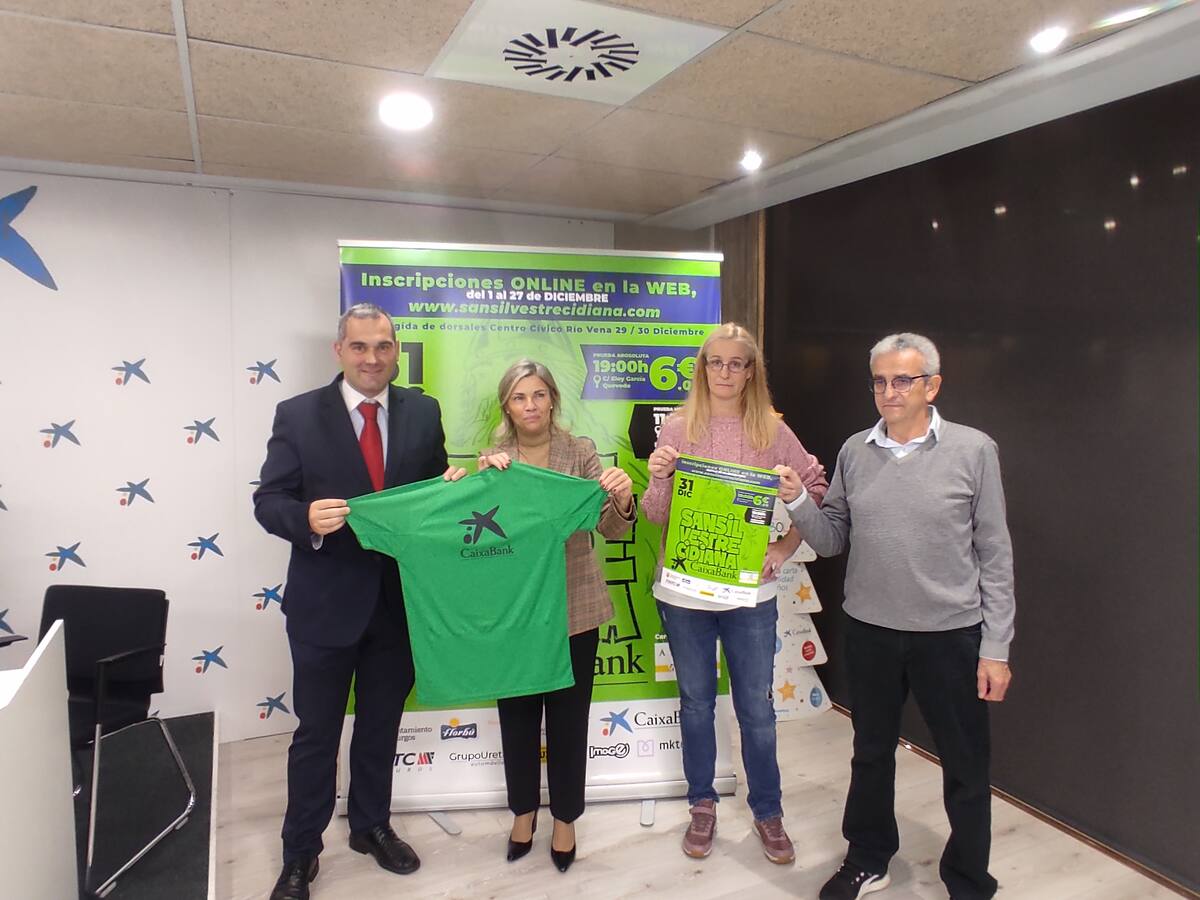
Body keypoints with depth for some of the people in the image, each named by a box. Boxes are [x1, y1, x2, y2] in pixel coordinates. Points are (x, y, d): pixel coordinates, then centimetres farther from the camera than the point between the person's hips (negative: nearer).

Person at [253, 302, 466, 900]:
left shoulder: (423, 412, 0)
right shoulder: (298, 414, -7)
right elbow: (268, 499, -8)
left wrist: (452, 485, -16)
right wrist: (306, 519, -28)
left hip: (399, 600, 3)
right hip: (325, 602, -2)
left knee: (381, 727, 20)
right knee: (316, 734, 12)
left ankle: (371, 826, 43)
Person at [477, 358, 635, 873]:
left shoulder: (580, 452, -4)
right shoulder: (493, 459, 0)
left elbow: (610, 528, -12)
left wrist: (622, 502, -34)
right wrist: (481, 480, -23)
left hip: (573, 609, -1)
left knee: (569, 714, 11)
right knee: (517, 712, 15)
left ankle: (565, 817, 33)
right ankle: (523, 809, 39)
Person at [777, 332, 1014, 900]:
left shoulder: (973, 450, -7)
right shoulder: (854, 452, 2)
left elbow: (994, 554, -5)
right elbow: (832, 539, 5)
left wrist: (995, 648, -6)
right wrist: (797, 503, -14)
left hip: (951, 634, -3)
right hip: (869, 631, 3)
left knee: (966, 766, 12)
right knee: (871, 753, 19)